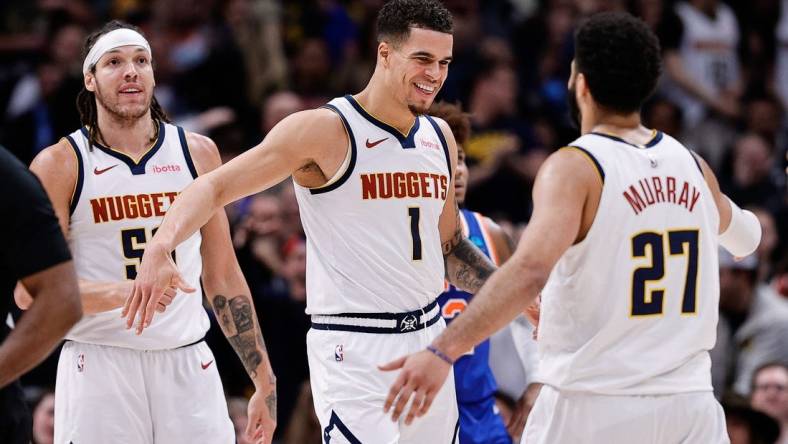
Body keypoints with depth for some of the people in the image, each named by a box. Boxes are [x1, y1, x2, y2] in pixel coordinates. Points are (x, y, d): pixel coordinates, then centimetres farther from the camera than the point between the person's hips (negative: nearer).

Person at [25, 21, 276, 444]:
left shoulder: (197, 154, 10)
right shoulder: (59, 166, -1)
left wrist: (264, 382, 11)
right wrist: (122, 293, -23)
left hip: (186, 362, 3)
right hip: (99, 368, -3)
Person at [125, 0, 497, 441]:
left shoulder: (440, 137, 11)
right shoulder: (324, 131, -10)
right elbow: (216, 186, -15)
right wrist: (161, 246, -32)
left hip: (427, 336, 7)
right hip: (353, 350, -7)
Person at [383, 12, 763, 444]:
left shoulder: (574, 168, -10)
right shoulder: (692, 167, 8)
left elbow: (530, 271, -27)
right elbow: (744, 237, 31)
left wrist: (442, 351, -31)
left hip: (591, 409, -4)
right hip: (689, 406, 4)